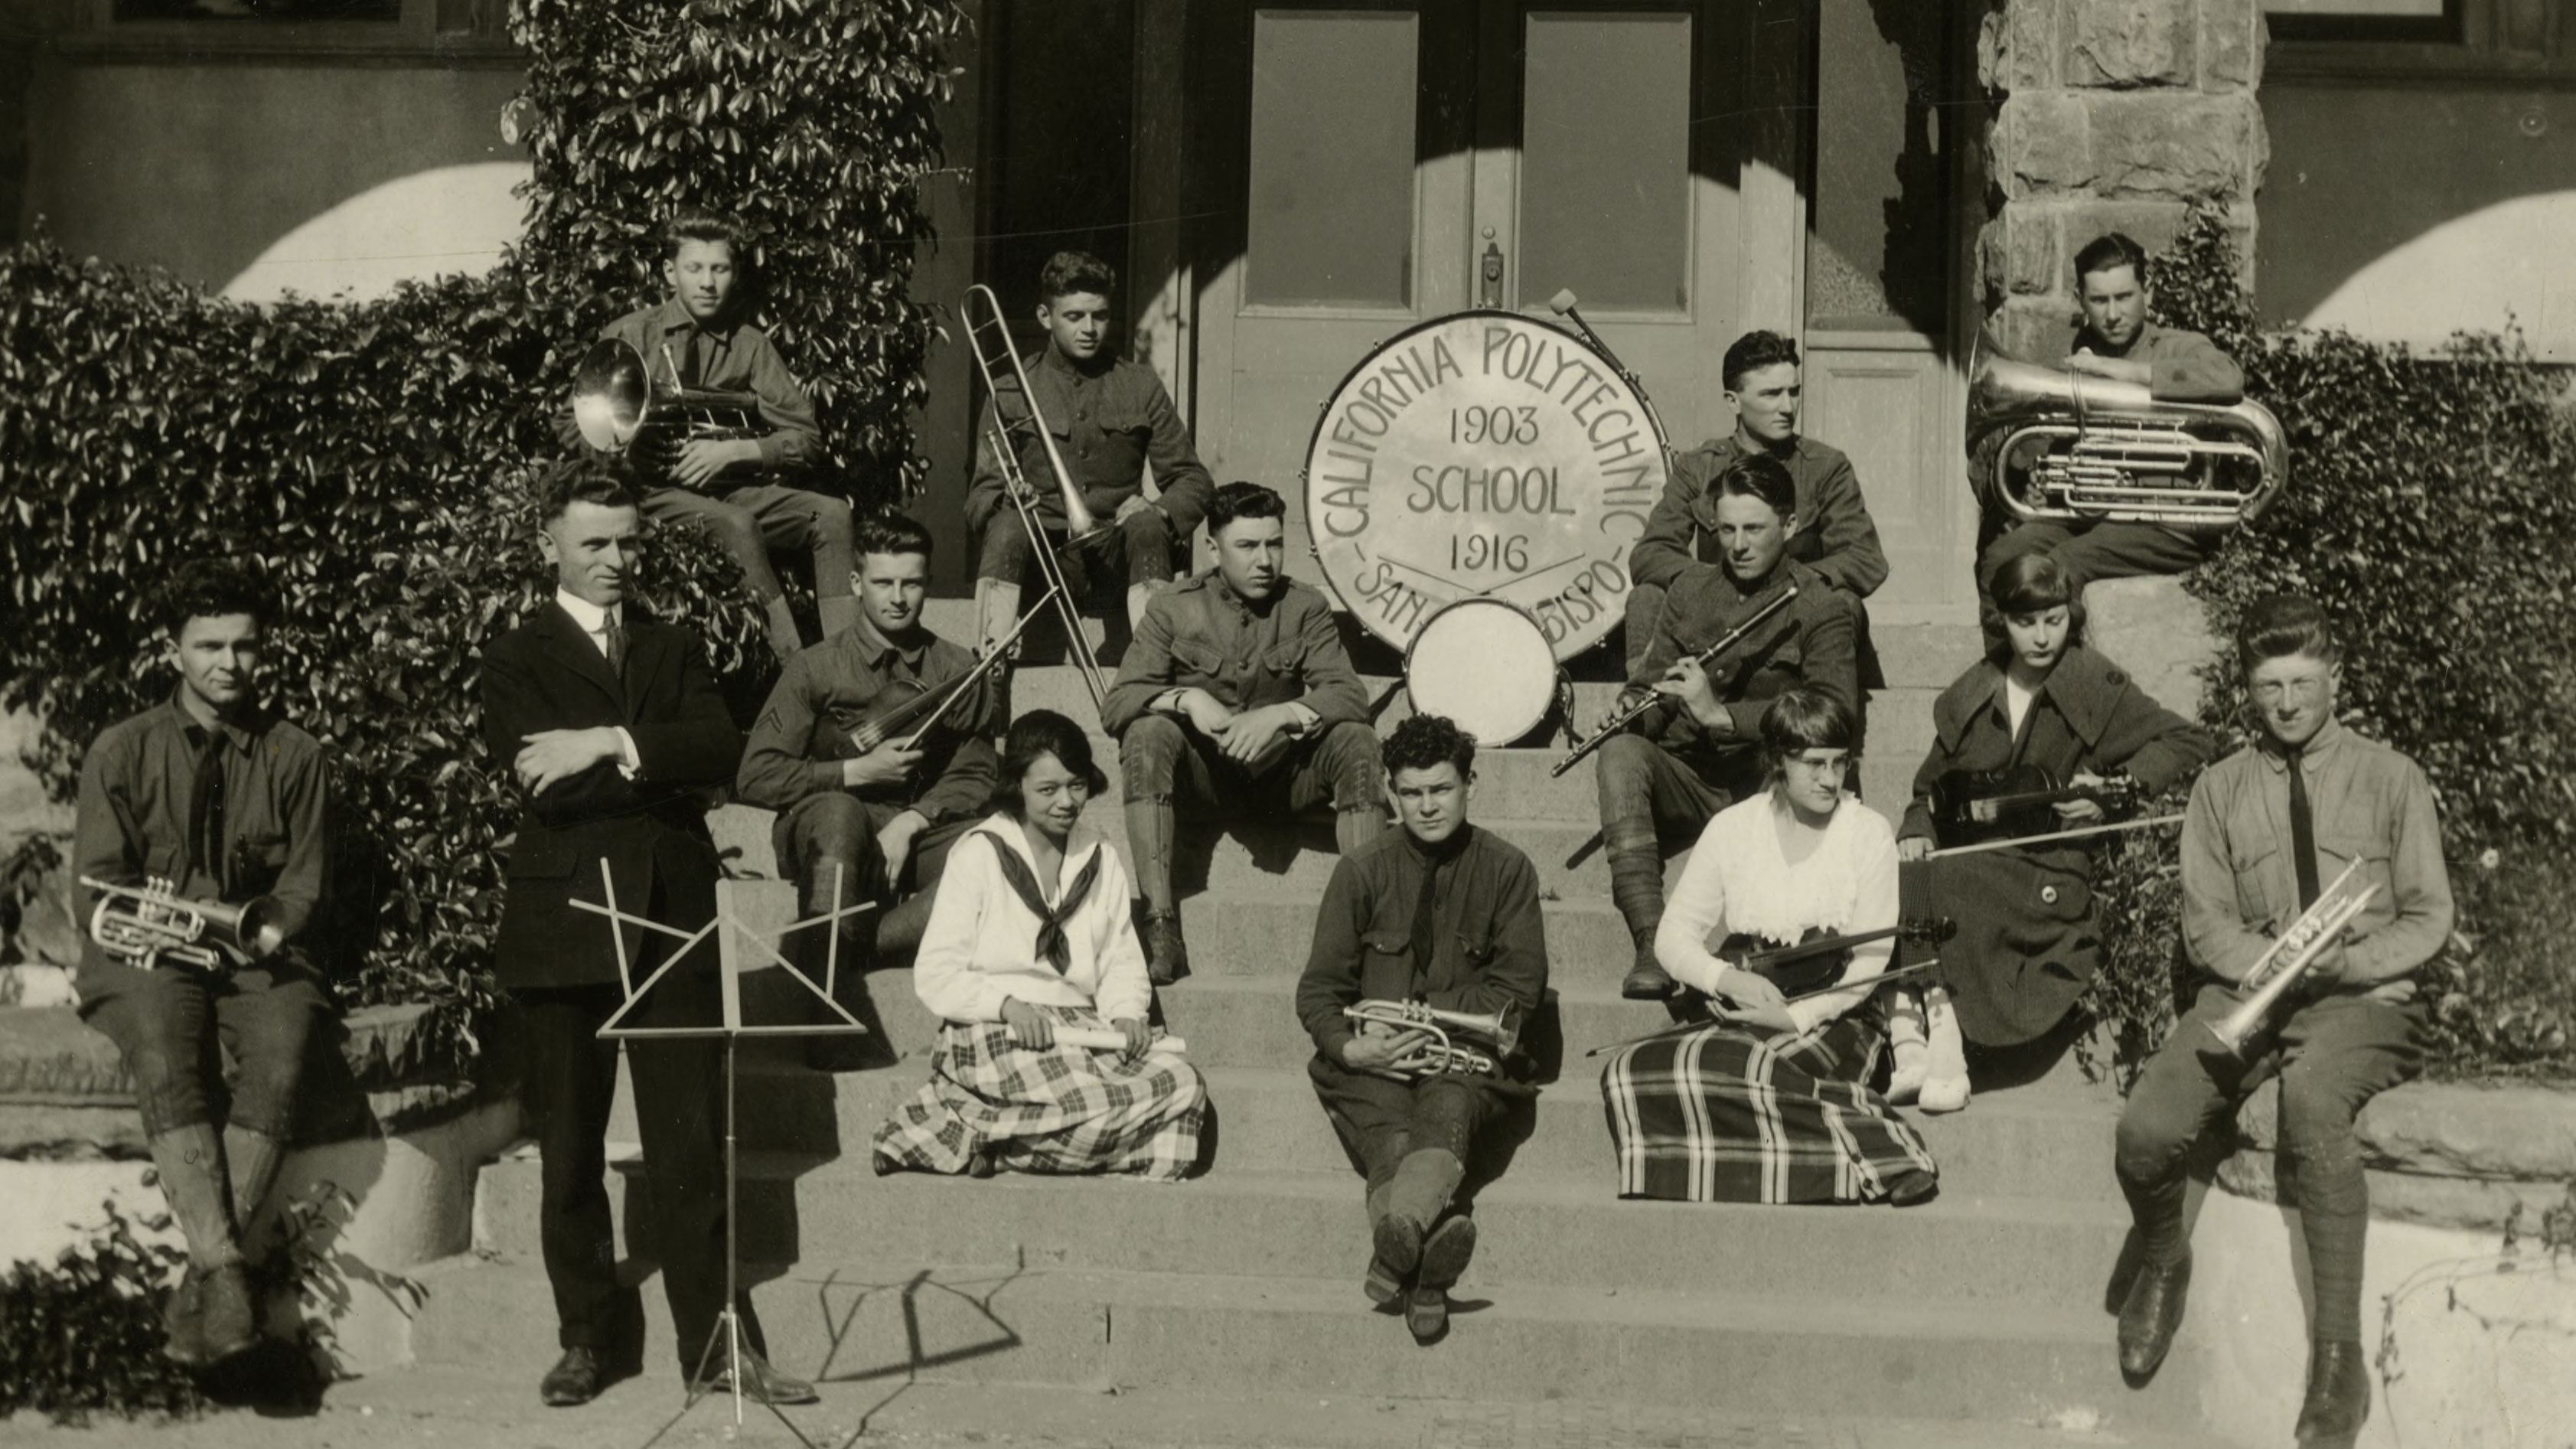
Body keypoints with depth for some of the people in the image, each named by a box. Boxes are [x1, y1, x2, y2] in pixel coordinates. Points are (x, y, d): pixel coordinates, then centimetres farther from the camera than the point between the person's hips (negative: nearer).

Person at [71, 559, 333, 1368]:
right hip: (147, 955, -1)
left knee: (277, 1065, -32)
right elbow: (97, 884, 4)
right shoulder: (123, 752, 8)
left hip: (258, 956, 1)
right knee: (165, 1065, -33)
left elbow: (302, 884, 9)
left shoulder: (295, 758, 10)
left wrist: (267, 930, -13)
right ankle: (229, 1269, -39)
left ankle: (207, 1277, -31)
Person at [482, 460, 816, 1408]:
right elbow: (542, 787, -12)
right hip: (563, 928, -2)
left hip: (672, 922, 2)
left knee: (691, 1148, 1)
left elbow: (722, 751, -5)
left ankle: (716, 1344, 5)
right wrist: (662, 774, -12)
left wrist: (613, 745, -17)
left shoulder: (674, 650, 14)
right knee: (570, 1152, 7)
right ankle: (586, 1341, 19)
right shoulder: (516, 660, 4)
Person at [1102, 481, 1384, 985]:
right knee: (1147, 733, -31)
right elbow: (1116, 703, -10)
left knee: (1355, 742, -26)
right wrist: (1186, 699, -28)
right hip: (1202, 772, -1)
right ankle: (1159, 922, -38)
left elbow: (1350, 696, -13)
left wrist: (1281, 714, -30)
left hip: (1280, 771, 1)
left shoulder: (1305, 608, 0)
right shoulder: (1176, 609, -2)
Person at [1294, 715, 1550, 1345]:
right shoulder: (1362, 870, 8)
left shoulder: (1506, 868, 7)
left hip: (1467, 1052, -1)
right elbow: (1318, 988, 8)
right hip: (1374, 1058, 1)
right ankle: (1434, 1231, -60)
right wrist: (1348, 1046, -14)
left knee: (1449, 1106, -36)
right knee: (1385, 1122, -33)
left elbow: (1520, 987, 3)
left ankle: (1400, 1226, -63)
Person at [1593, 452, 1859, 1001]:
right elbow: (1651, 683, 20)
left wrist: (1722, 714, -25)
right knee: (1620, 753, -28)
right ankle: (1651, 948, -38)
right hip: (1685, 778, 4)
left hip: (1761, 789, -4)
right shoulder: (1691, 589, 16)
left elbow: (1837, 710, -16)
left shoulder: (1820, 610, 0)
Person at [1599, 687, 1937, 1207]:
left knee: (1755, 1064, -38)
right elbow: (1673, 937, 8)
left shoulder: (1868, 832, 2)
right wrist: (1729, 979, -12)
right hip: (1741, 1017, 5)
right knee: (1627, 1073, -24)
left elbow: (1869, 963, -4)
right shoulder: (1732, 828, 9)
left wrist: (1794, 1017, -17)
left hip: (1830, 1022, -5)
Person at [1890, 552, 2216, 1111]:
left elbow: (2193, 742, 0)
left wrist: (2117, 788, -10)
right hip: (1972, 862, 5)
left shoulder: (2098, 686, 3)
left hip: (2051, 872, -4)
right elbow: (1931, 787, 23)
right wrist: (1915, 833, 2)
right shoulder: (1968, 696, 15)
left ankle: (1943, 1053, -26)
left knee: (1940, 884, -31)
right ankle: (1909, 1046, -27)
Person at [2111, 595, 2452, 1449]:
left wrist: (2344, 963, -14)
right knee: (2147, 1129, -26)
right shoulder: (2220, 788, 13)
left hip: (2367, 999, -2)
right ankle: (2162, 1266, 10)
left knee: (2312, 1096, -39)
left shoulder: (2391, 779, 8)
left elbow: (2427, 921, 5)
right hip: (2247, 990, 2)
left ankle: (2338, 1356, -33)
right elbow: (2207, 925, 7)